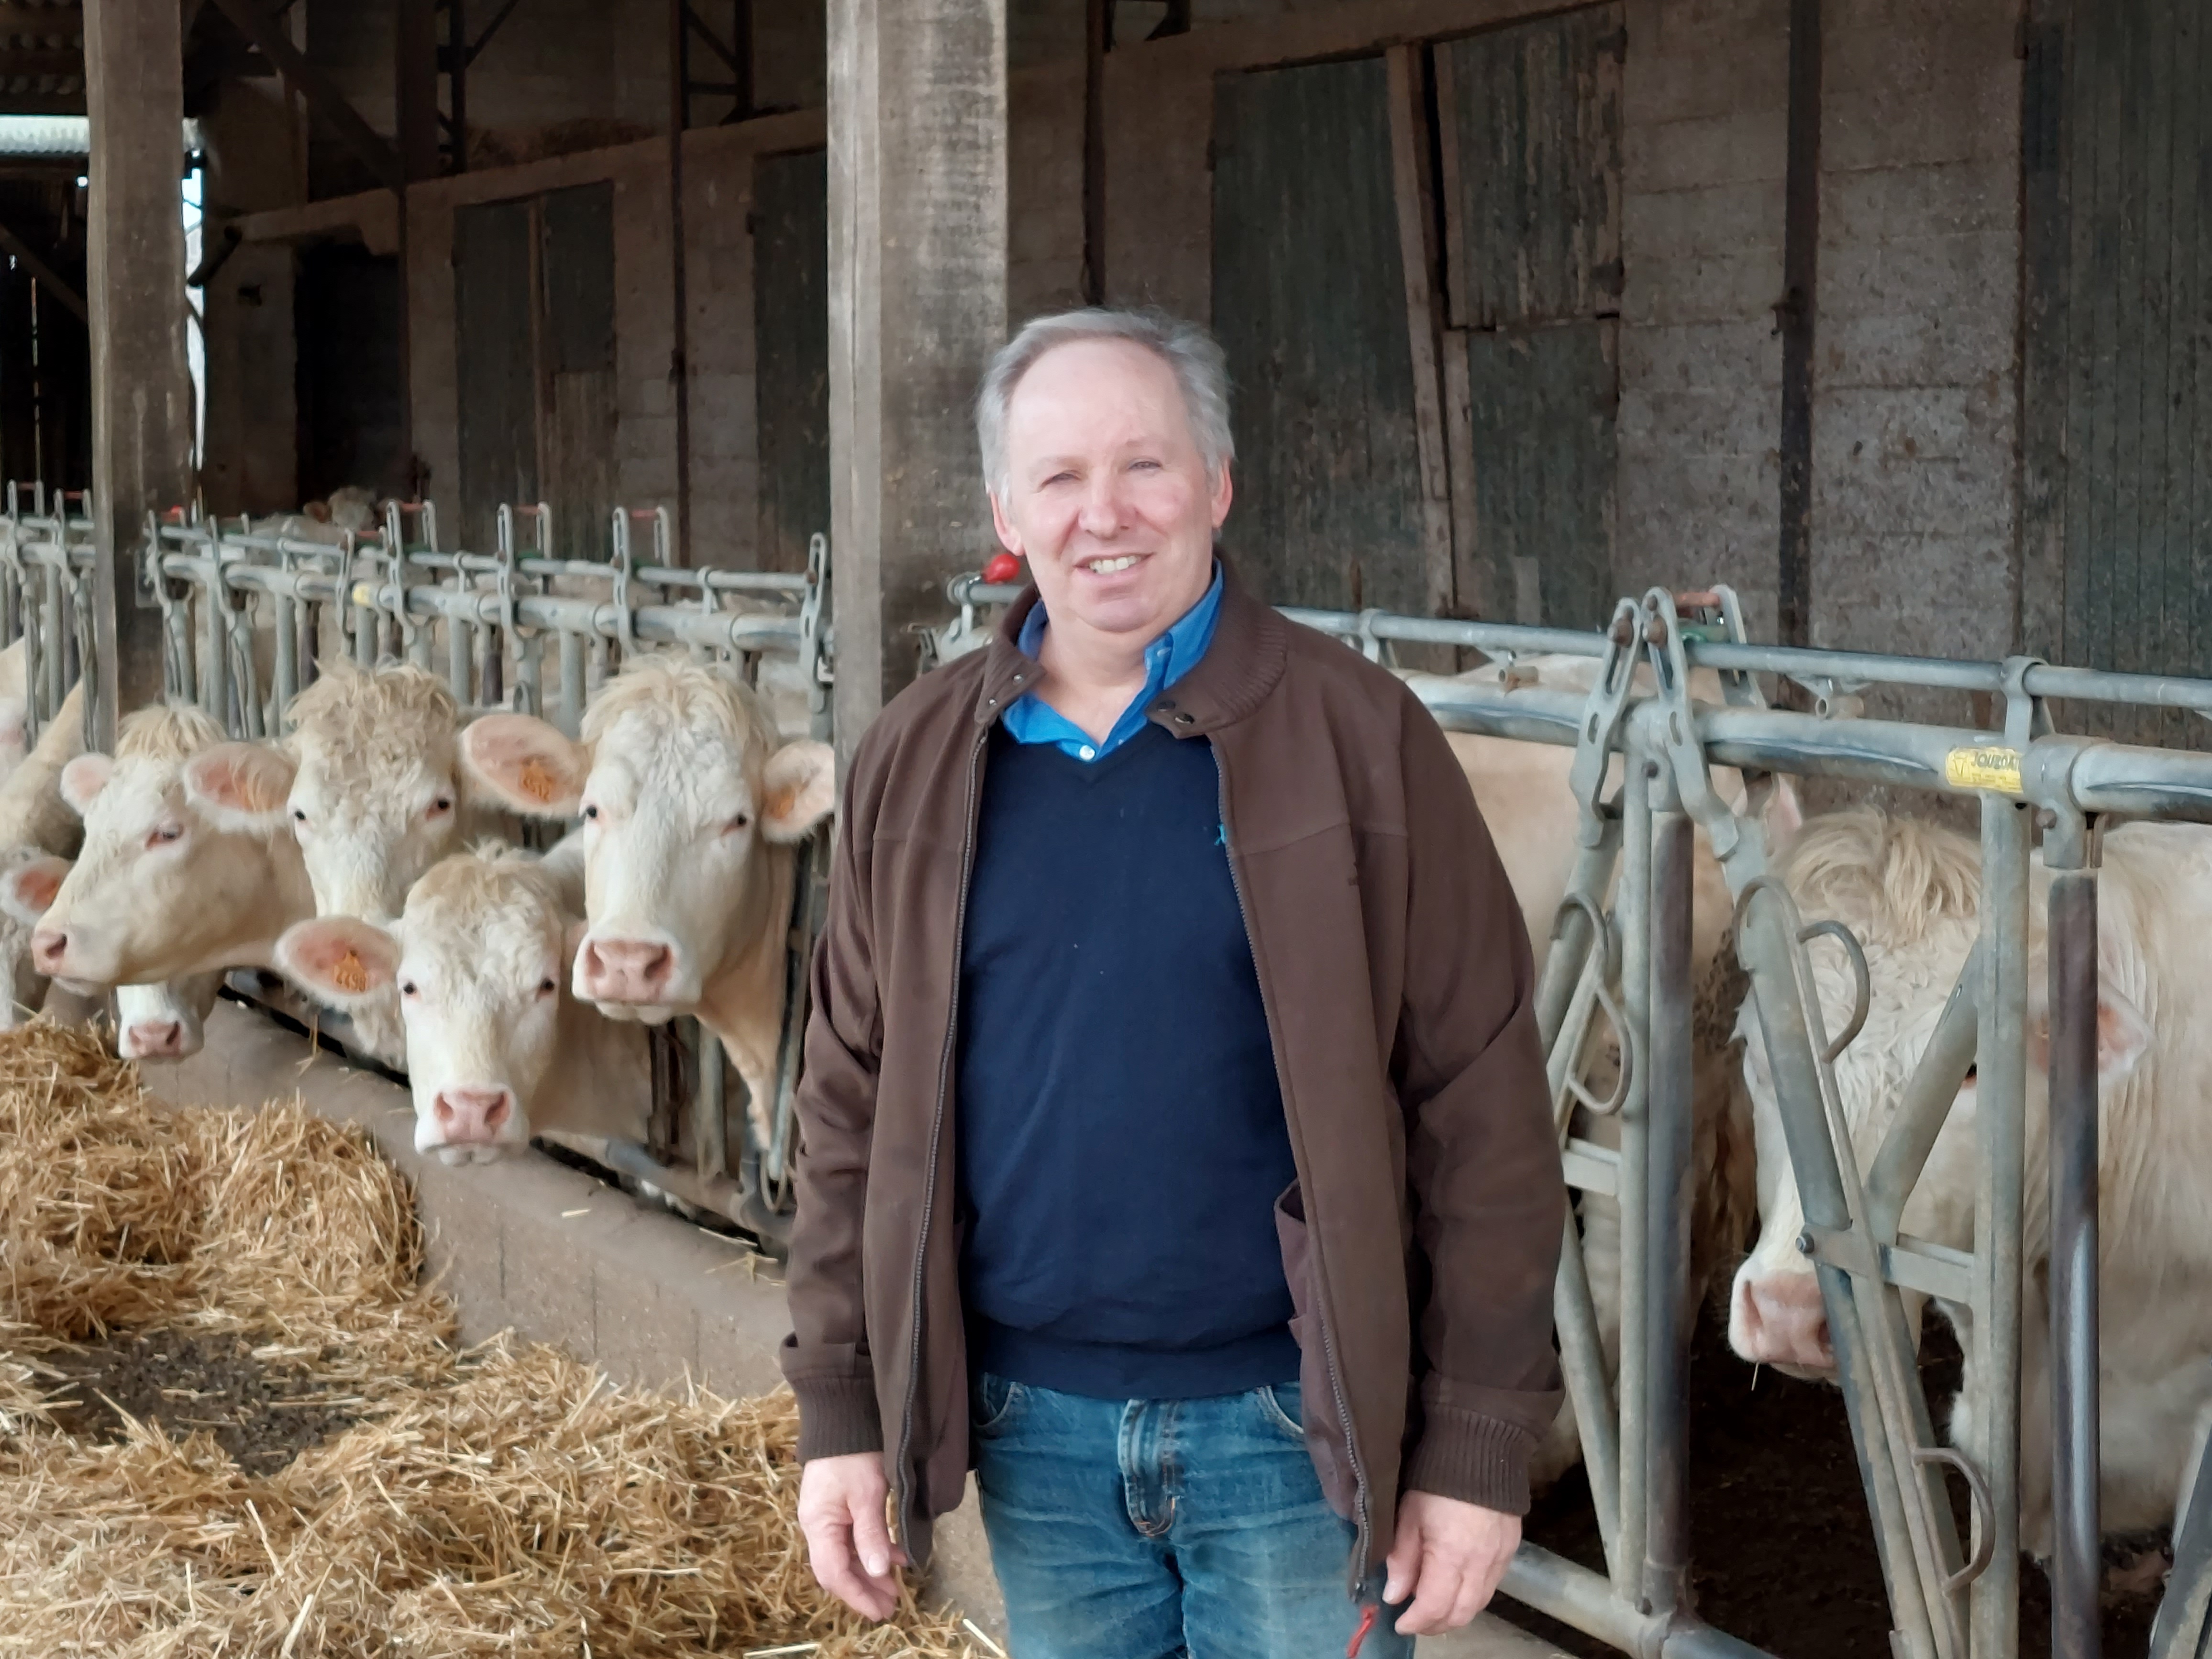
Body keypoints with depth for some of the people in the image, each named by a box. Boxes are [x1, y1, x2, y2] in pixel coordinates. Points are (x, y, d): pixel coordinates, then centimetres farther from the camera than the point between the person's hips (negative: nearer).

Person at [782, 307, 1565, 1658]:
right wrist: (841, 1411, 3)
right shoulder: (920, 763, 4)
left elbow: (1485, 1104, -7)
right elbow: (855, 1101, 8)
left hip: (1296, 1429, -3)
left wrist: (1480, 1447, -9)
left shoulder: (1355, 735, -7)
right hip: (1031, 1430, 3)